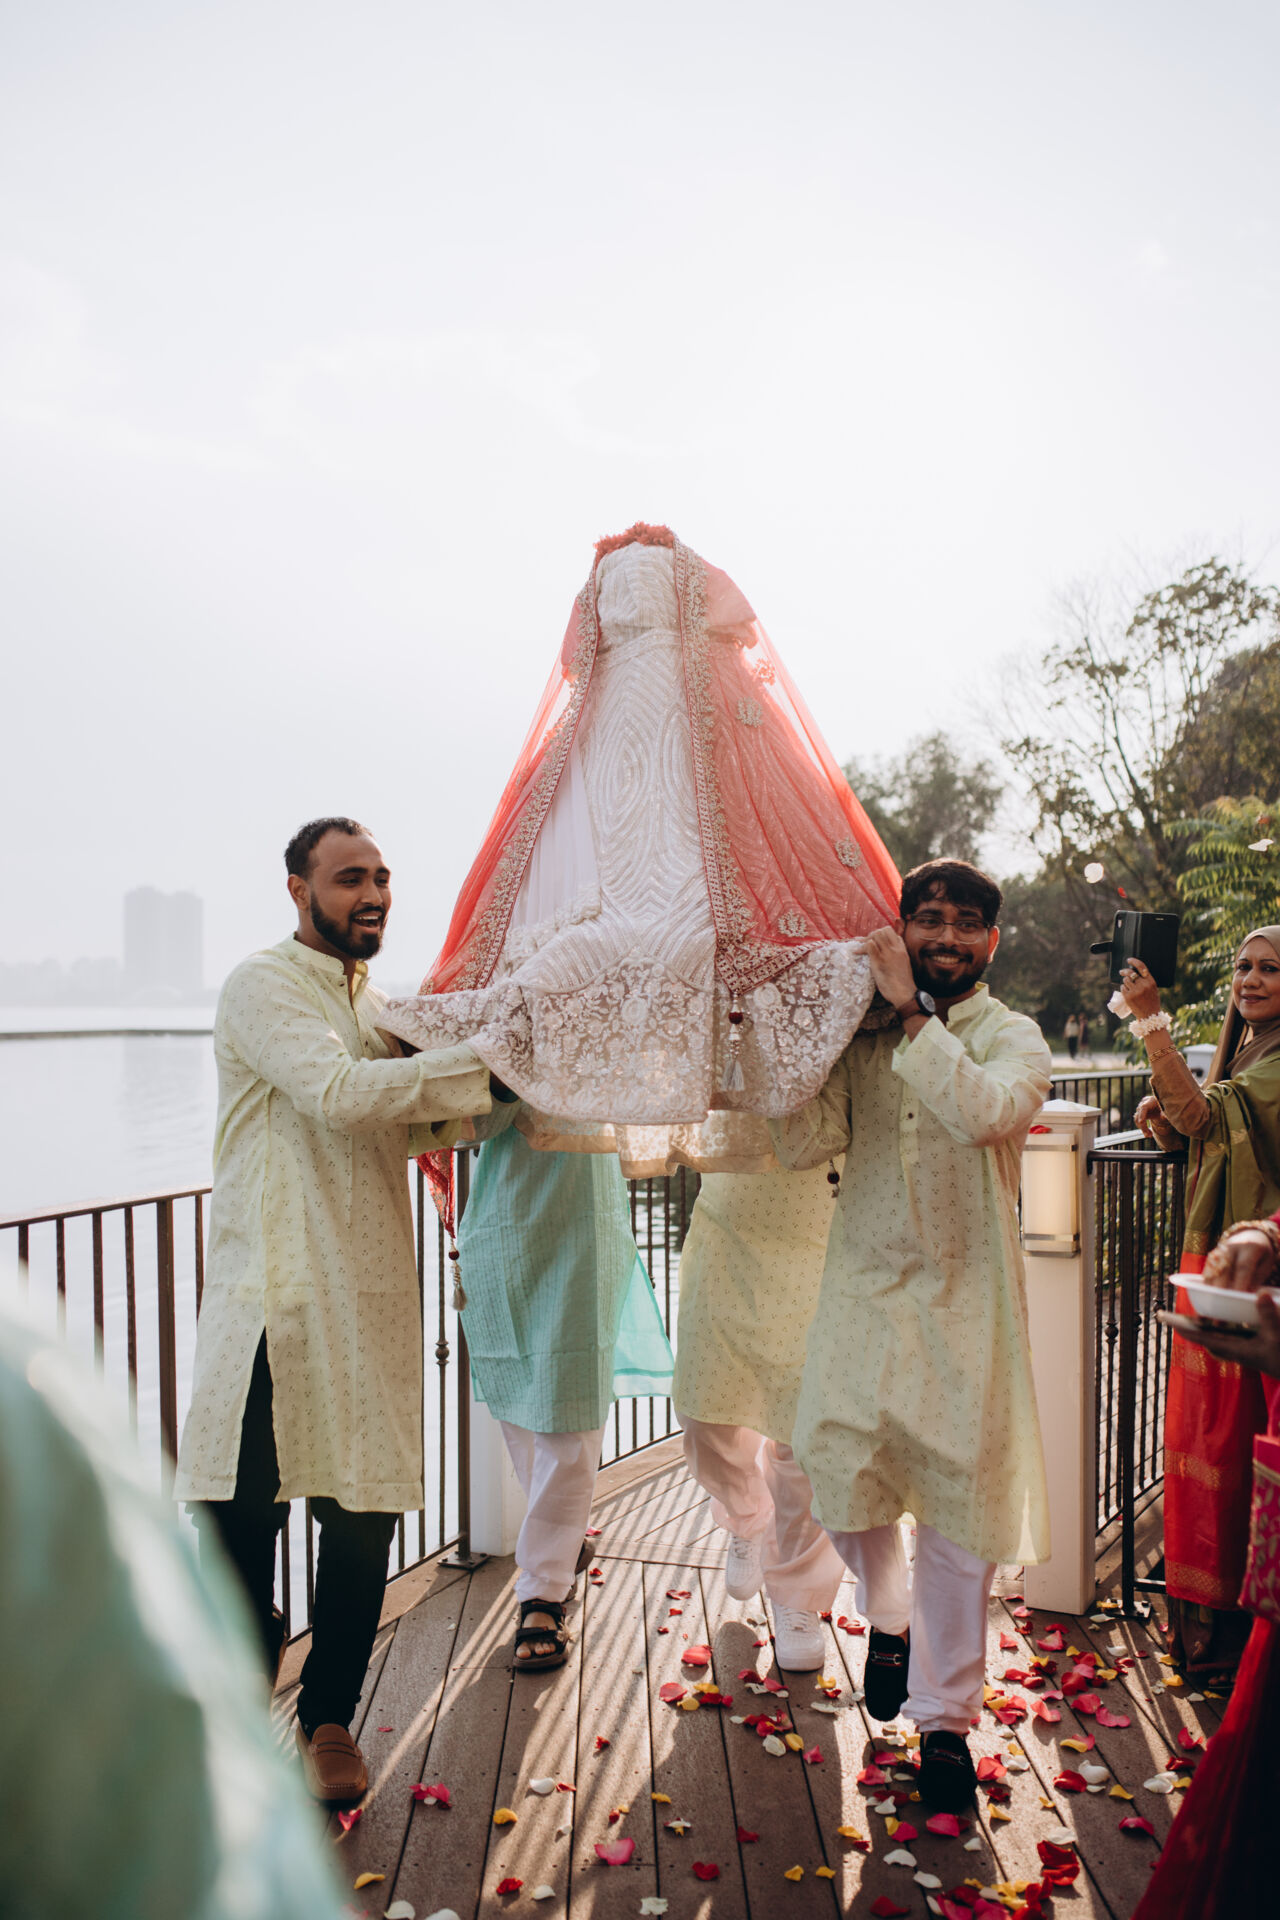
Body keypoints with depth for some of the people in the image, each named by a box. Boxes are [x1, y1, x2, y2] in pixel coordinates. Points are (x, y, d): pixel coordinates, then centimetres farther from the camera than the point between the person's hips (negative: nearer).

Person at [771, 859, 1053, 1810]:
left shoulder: (1013, 1039, -1)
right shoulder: (865, 1035, 7)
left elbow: (983, 1112, -23)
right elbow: (805, 1144, -2)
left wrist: (912, 1013, -20)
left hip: (965, 1302, -2)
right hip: (864, 1289, 3)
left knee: (958, 1509, 3)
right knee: (845, 1479, 4)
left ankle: (945, 1720, 22)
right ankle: (891, 1618, 38)